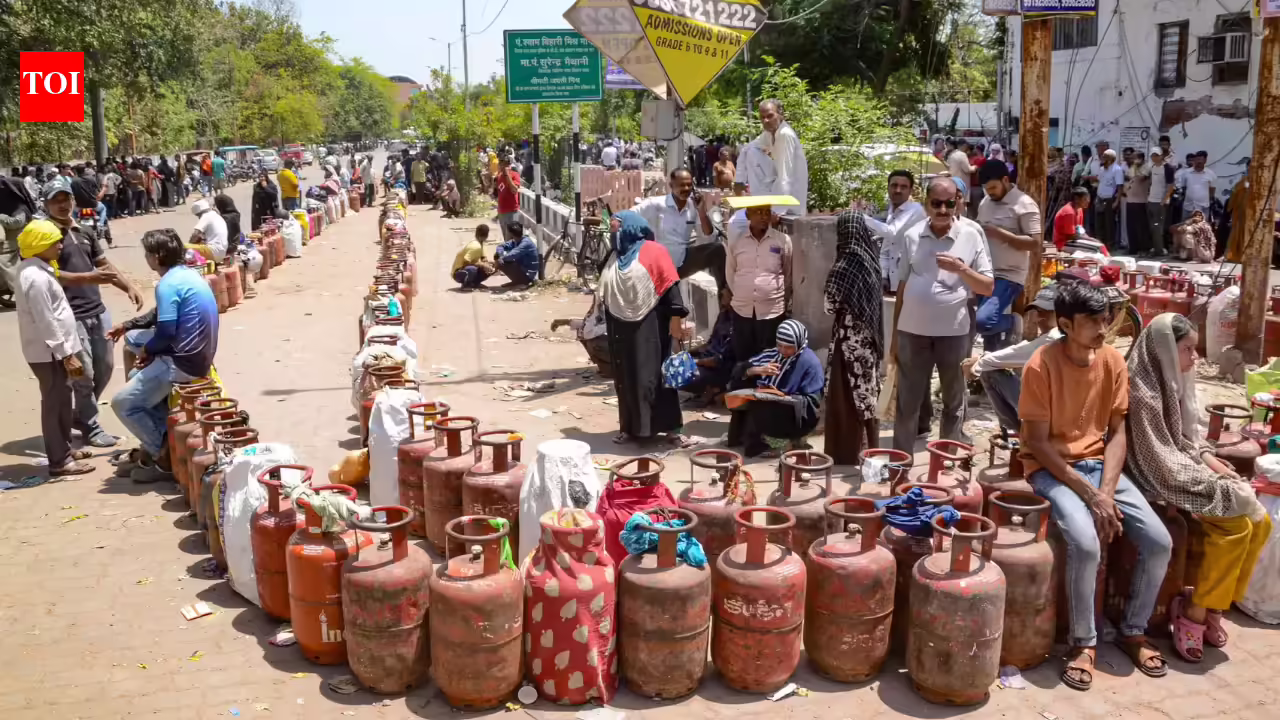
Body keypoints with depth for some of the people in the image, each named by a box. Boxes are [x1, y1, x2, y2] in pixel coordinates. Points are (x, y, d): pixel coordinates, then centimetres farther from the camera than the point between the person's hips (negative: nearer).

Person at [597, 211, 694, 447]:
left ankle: (671, 427, 2)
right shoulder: (616, 256, 14)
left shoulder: (654, 251, -6)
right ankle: (630, 426, 17)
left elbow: (671, 285, -11)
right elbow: (605, 291, 19)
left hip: (649, 325, -6)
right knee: (625, 376, 9)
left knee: (653, 374, -5)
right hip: (621, 326, 6)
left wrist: (676, 318, -18)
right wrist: (606, 322, 18)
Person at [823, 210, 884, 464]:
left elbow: (830, 306, -13)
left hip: (850, 340, -7)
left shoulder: (844, 267, -18)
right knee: (866, 395, 16)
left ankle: (848, 456, 9)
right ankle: (868, 451, 26)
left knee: (847, 401, 2)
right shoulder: (870, 259, 1)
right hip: (869, 338, 7)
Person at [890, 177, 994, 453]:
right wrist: (894, 334, 8)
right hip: (912, 331, 1)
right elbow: (902, 286, 8)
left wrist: (961, 269, -19)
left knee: (953, 401, 12)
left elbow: (988, 287, -1)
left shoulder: (971, 236, -2)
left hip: (953, 332, -1)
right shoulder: (911, 236, 3)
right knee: (907, 401, 6)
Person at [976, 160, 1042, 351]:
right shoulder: (985, 202, 11)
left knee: (983, 321, -23)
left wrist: (1000, 233, -21)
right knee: (990, 323, 12)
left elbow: (1034, 242, -16)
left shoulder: (1024, 204, -11)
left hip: (1009, 277, -7)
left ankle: (1012, 322, 7)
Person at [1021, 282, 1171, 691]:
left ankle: (1133, 631, 14)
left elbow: (1117, 433, 2)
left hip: (1100, 464, 6)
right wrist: (1090, 495, -20)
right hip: (1051, 468, -5)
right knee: (1086, 543, -30)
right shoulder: (1041, 366, -16)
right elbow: (1039, 444, -16)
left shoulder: (1114, 361, 0)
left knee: (1159, 543, -11)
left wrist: (1107, 491, -12)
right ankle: (1083, 642, -7)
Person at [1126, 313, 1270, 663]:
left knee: (1260, 521, -5)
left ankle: (1213, 605, 3)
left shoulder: (1176, 382, 7)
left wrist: (1209, 457, -2)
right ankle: (1195, 612, -8)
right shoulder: (1143, 391, -20)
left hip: (1187, 471, 9)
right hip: (1163, 481, -9)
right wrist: (1213, 482, -19)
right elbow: (1161, 460, -21)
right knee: (1236, 526, -21)